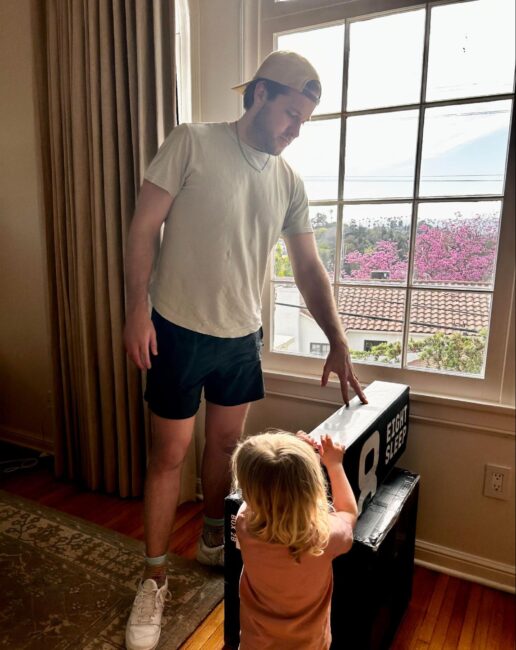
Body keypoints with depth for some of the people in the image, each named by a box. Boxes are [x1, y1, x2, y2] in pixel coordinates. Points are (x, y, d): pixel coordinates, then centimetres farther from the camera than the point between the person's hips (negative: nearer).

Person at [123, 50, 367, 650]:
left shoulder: (290, 183, 5)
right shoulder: (191, 144, -7)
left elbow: (309, 268, 6)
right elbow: (143, 227, -8)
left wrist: (337, 342, 0)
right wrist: (137, 310, -14)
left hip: (242, 336, 5)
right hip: (178, 330, -4)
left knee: (226, 442, 17)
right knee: (169, 455, 5)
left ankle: (213, 542, 42)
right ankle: (154, 579, 26)